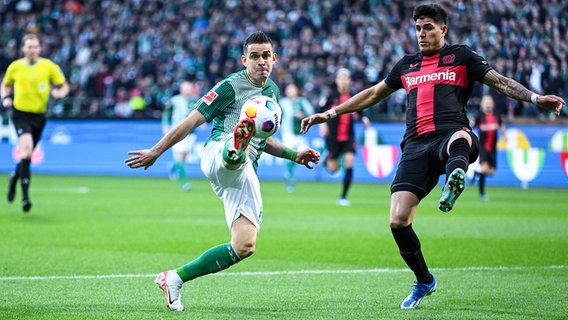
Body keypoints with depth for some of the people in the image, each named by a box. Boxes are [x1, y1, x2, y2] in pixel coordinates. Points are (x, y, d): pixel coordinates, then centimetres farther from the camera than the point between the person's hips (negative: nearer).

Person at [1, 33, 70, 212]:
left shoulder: (49, 66, -1)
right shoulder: (15, 67, 2)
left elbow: (64, 86, 6)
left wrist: (59, 93, -16)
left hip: (39, 115, 2)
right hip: (20, 113, -2)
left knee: (27, 154, 12)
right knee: (27, 148, -22)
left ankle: (15, 177, 46)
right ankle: (25, 196, -21)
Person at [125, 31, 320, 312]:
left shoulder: (272, 91, 23)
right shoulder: (231, 86, 1)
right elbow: (192, 121, 1)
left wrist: (293, 155, 27)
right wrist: (155, 152, 0)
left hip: (245, 177, 7)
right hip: (219, 152, -7)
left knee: (245, 246, -7)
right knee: (238, 155, -44)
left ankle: (174, 278, 3)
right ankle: (237, 145, -85)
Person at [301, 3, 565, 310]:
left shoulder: (461, 56, 15)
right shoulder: (406, 65, 26)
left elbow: (500, 82, 9)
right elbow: (373, 94, 37)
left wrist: (535, 97, -7)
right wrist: (330, 113, 36)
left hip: (451, 133, -4)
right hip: (415, 146, 4)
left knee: (460, 139, -45)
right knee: (398, 221, -9)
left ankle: (454, 176, -80)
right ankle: (424, 281, 12)